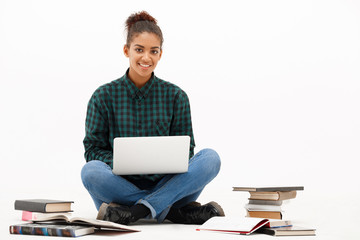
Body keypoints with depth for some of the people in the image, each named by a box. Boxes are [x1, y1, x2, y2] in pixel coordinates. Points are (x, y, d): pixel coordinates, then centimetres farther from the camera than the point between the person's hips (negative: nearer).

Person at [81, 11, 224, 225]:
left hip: (165, 186, 1)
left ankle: (137, 211, -32)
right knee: (91, 170, -32)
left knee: (210, 158, -22)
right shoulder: (104, 96, 4)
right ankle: (174, 211, -25)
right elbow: (93, 148, 3)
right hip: (121, 186, -1)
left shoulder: (175, 96, 7)